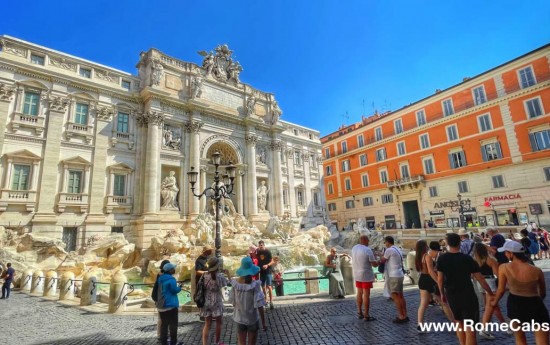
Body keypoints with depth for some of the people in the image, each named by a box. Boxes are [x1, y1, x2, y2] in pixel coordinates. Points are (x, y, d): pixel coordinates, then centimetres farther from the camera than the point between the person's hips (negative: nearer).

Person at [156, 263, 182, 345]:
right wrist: (180, 287, 2)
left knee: (164, 324, 13)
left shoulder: (160, 278, 8)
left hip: (161, 305, 8)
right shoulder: (171, 279, -18)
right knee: (173, 324, 3)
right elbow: (174, 290, -13)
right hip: (170, 304, -8)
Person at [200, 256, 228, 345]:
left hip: (206, 302, 4)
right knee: (219, 323, 17)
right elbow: (228, 283, -6)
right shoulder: (219, 276, -17)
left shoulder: (204, 275, -4)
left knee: (207, 324, 12)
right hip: (216, 302, -4)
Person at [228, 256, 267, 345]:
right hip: (252, 319, -3)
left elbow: (232, 301, 0)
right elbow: (259, 305, -19)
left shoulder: (235, 283, -12)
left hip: (239, 318, 3)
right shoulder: (255, 284, -21)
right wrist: (263, 322, -9)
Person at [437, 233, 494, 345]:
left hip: (451, 296, 3)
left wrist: (442, 294, 13)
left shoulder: (441, 258, -4)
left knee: (459, 323, 23)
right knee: (470, 328, 3)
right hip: (467, 296, -3)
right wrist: (490, 292, 7)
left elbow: (440, 279, 0)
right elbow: (480, 278, -7)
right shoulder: (467, 259, -11)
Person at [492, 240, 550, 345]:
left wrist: (495, 302, 19)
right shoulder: (537, 270, -4)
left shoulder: (503, 268, -9)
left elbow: (501, 290, -1)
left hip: (515, 304, 0)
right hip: (535, 306, 1)